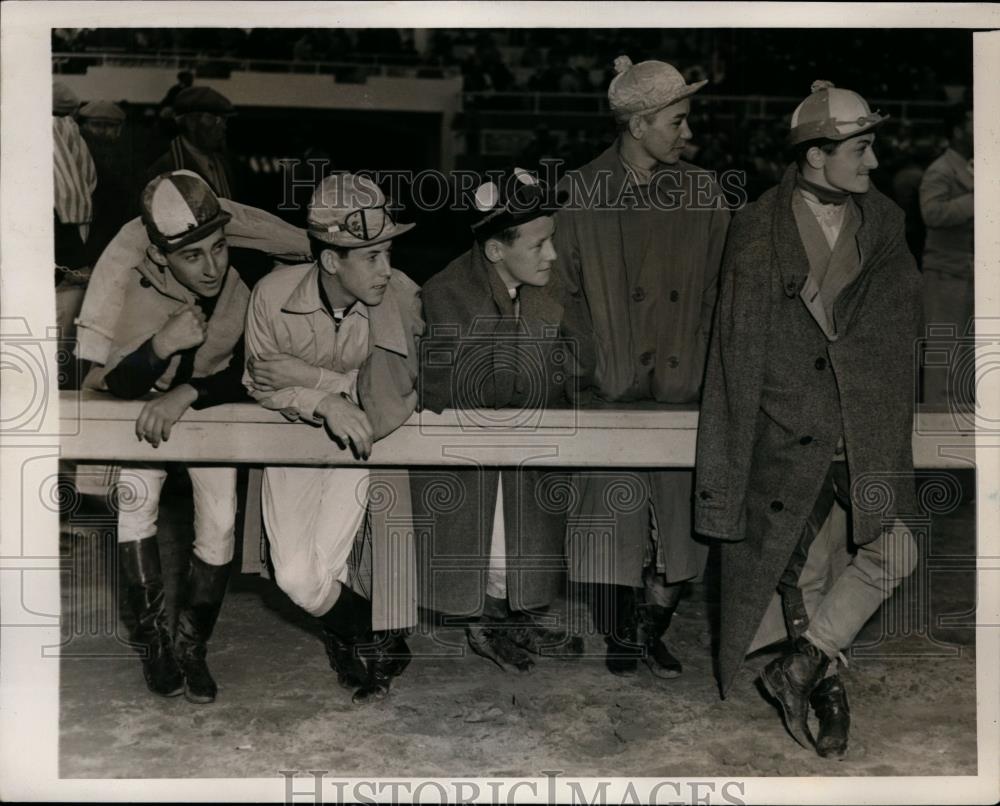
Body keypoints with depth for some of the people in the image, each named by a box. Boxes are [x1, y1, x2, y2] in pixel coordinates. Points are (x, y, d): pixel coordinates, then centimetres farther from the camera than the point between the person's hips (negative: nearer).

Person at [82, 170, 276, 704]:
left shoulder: (251, 274, -26)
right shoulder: (132, 288, -27)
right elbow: (117, 386, -24)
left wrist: (188, 394, -35)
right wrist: (162, 345, -43)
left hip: (213, 410, 1)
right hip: (143, 411, 0)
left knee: (220, 524, -13)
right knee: (134, 500, -22)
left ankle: (191, 644, 7)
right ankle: (153, 638, -6)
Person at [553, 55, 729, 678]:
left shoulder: (703, 192, 6)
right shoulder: (579, 194, -2)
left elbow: (717, 293, 9)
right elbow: (562, 294, 1)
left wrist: (707, 377, 2)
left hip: (684, 393, 3)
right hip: (610, 394, -2)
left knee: (681, 523, 7)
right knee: (613, 523, 4)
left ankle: (656, 634, 29)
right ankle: (617, 646, 22)